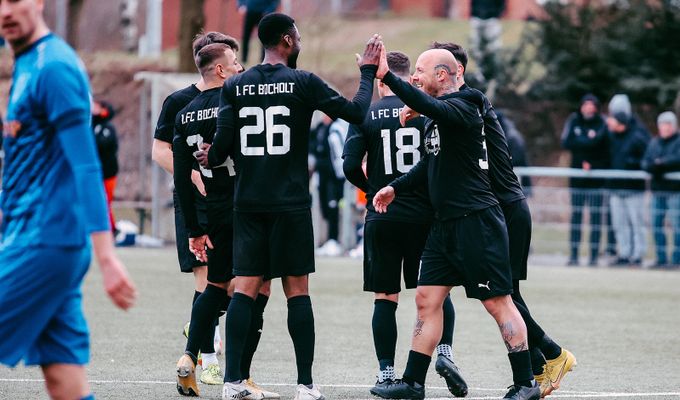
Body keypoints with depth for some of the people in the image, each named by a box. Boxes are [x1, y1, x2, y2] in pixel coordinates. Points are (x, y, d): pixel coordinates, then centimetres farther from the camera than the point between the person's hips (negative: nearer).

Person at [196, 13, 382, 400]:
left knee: (245, 288, 4)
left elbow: (223, 143, 0)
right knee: (297, 289, 2)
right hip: (290, 204, -3)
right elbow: (357, 113, -2)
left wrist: (211, 159, 23)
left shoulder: (235, 86, 3)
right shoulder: (303, 83, -5)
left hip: (248, 203, 3)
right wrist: (368, 72, 13)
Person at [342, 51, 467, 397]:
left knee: (385, 298, 6)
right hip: (424, 214, 0)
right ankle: (444, 352, -7)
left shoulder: (366, 115, -1)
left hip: (382, 217, 0)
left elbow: (350, 165, -7)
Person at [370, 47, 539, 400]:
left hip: (477, 223, -10)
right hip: (446, 225, 10)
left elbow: (429, 106, -35)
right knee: (427, 298, 7)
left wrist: (387, 77, -36)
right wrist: (395, 187, 16)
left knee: (499, 303, -5)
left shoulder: (461, 108, -13)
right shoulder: (437, 116, 16)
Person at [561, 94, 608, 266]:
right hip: (577, 178, 2)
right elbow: (566, 142, -8)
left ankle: (594, 256, 1)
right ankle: (573, 255, 6)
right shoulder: (573, 121, 4)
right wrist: (589, 140, -11)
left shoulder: (603, 124, -3)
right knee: (576, 215, 3)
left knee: (596, 218, -2)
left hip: (597, 178, -2)